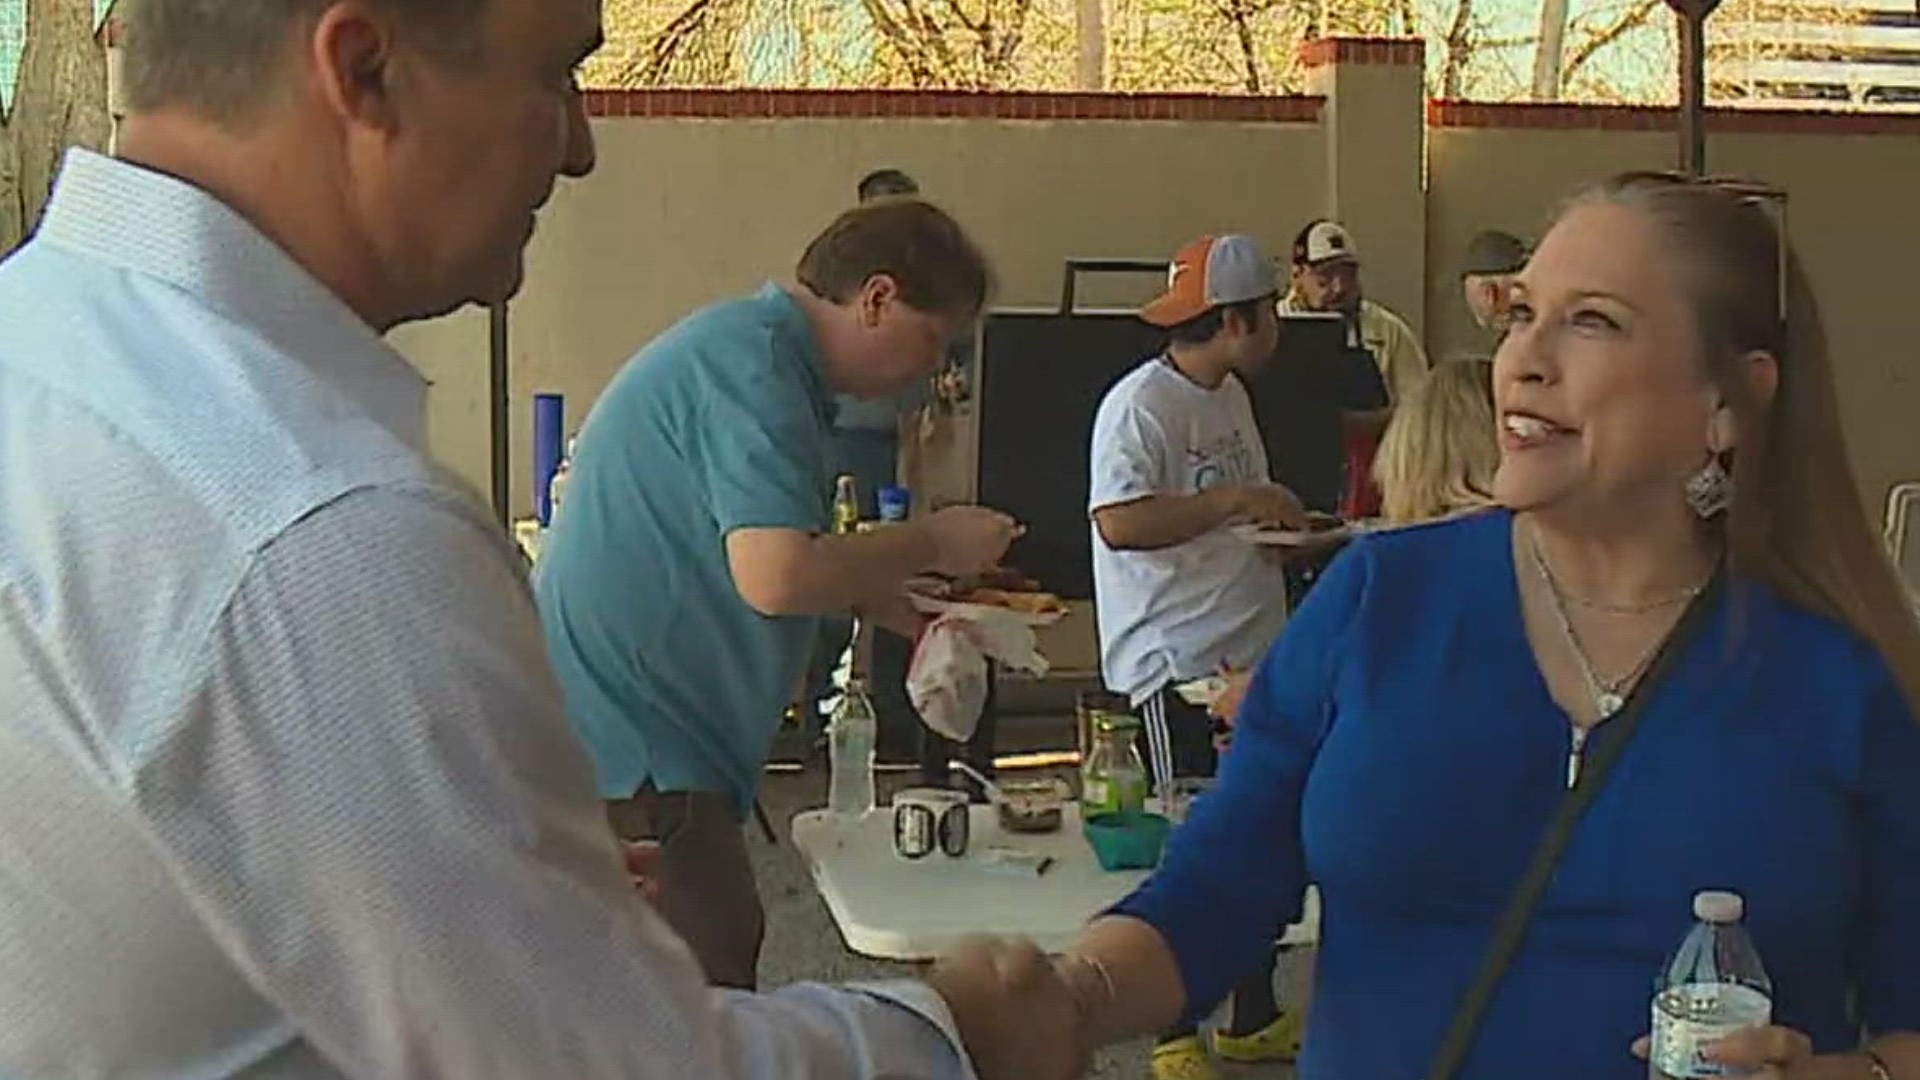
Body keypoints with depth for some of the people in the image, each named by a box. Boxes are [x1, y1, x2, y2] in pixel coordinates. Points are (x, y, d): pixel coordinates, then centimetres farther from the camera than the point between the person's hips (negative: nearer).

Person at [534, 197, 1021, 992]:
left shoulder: (747, 348, 16)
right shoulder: (750, 360, -16)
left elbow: (801, 560, 24)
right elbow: (775, 577, -27)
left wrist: (912, 617, 14)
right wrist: (931, 544, -12)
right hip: (628, 746, -11)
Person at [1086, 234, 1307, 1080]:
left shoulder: (1230, 394, 16)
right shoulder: (1142, 402, -14)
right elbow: (1119, 522, -25)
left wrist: (1284, 523, 9)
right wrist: (1235, 502, -22)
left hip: (1250, 654, 9)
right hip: (1175, 662, -9)